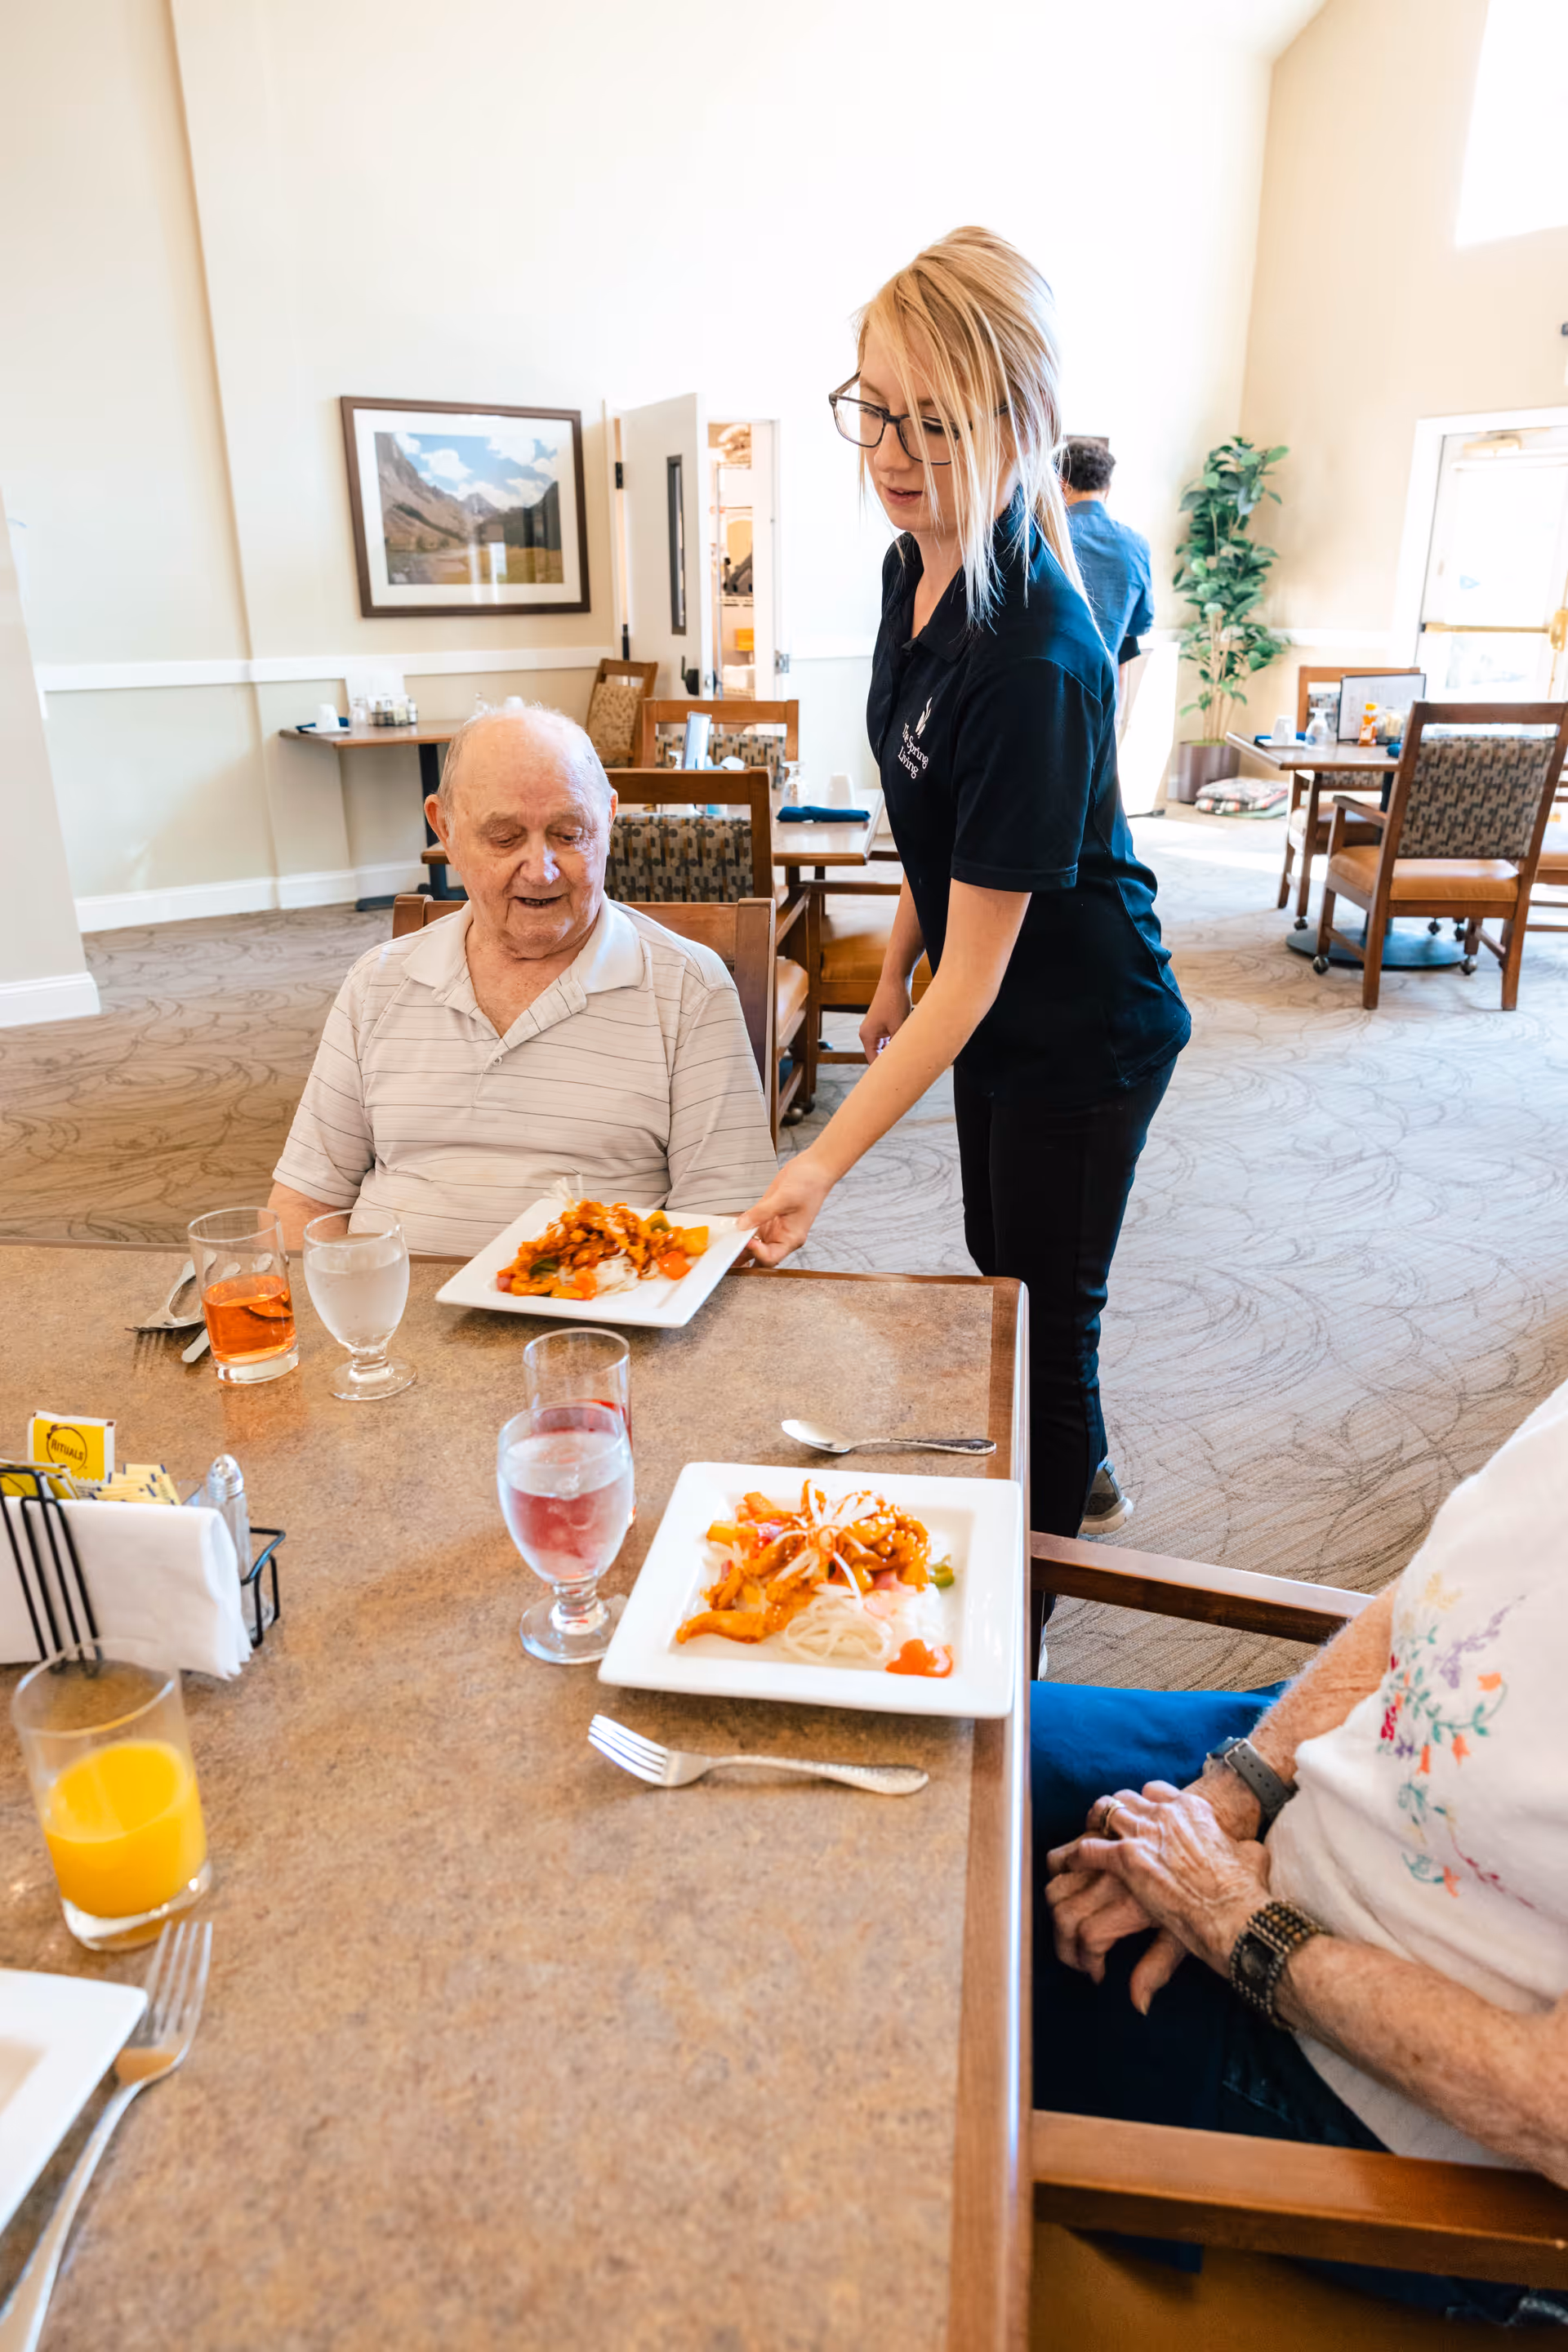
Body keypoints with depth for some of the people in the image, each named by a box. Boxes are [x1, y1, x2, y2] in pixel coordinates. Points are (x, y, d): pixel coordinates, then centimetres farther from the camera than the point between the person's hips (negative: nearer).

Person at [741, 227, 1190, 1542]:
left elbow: (974, 976, -29)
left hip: (1083, 1037, -9)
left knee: (1045, 1312, 8)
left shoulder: (1032, 658, -31)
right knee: (1000, 1266, 24)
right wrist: (893, 976, 13)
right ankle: (1084, 1475, 51)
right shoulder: (913, 569, -4)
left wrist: (826, 1162, -31)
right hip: (996, 1019, 9)